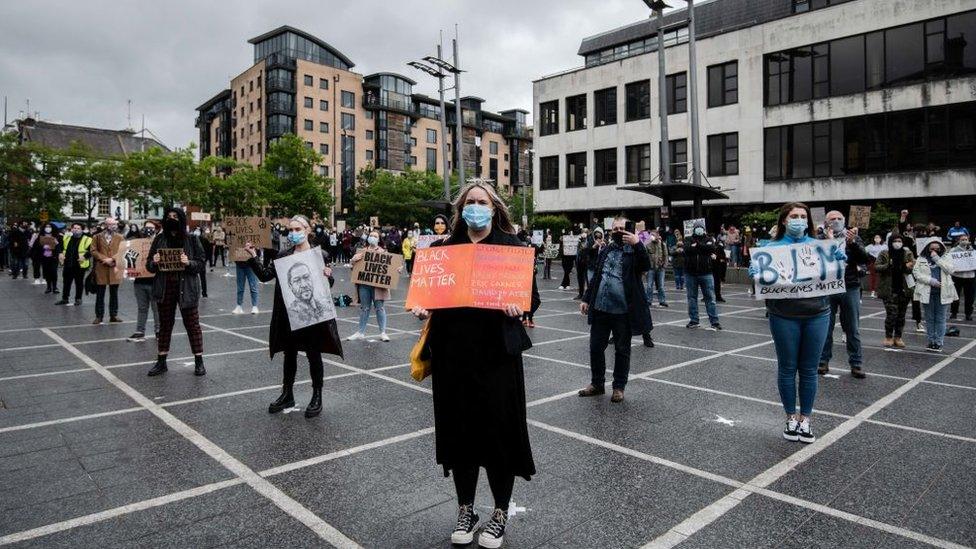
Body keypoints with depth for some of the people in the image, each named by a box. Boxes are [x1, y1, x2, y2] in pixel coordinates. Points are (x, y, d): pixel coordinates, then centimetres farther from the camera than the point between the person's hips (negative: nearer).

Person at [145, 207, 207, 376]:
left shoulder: (191, 240, -2)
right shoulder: (159, 239, 6)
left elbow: (202, 263, -3)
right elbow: (149, 266, 10)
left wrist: (189, 263, -22)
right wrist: (154, 262, -12)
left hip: (186, 287, -3)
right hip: (164, 288, 3)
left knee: (192, 324, 3)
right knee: (164, 324, 11)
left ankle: (199, 361, 12)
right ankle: (161, 362, 21)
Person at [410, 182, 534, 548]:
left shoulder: (510, 245, 3)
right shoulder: (445, 247, 11)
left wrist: (518, 307, -23)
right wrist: (422, 308, -8)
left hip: (496, 352, -3)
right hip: (453, 350, 3)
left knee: (498, 429, 2)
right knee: (458, 428, 9)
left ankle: (500, 514, 24)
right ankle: (465, 511, 28)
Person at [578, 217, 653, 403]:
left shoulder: (634, 251, -3)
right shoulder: (605, 250, 13)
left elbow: (646, 267, -22)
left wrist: (637, 243, -27)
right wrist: (587, 299, 15)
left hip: (623, 310, -5)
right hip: (600, 308, 5)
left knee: (622, 350, 7)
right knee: (595, 347, 10)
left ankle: (619, 387, 20)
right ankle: (597, 383, 26)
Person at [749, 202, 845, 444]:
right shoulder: (773, 247, 0)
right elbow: (759, 273, -3)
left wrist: (838, 260, -13)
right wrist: (755, 273, -26)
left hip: (817, 315, 2)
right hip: (785, 317, -2)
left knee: (809, 370, 9)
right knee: (787, 368, 8)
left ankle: (805, 419, 24)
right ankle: (791, 418, 24)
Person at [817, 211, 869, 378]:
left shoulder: (853, 238, 8)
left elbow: (865, 259, -3)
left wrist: (853, 243, -16)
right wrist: (829, 242, -20)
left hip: (850, 289, 2)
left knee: (853, 329, 6)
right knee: (826, 327, 5)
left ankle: (856, 363, 13)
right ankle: (823, 361, 14)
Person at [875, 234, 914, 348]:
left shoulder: (908, 254, 6)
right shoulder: (884, 254, 0)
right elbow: (876, 267, -4)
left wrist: (909, 267, -19)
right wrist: (887, 266, -22)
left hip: (904, 289, 3)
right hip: (889, 290, -3)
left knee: (901, 315, 8)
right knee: (892, 314, -9)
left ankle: (898, 337, 20)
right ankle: (888, 337, 7)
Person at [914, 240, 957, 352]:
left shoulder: (946, 258, 6)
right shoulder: (921, 259, 6)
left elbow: (951, 270, -10)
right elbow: (916, 273, -4)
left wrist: (937, 259, -12)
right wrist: (931, 280, -15)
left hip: (942, 293, 0)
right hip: (926, 293, 1)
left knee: (940, 319, 3)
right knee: (929, 318, 8)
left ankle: (938, 342, 9)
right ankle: (931, 341, 16)